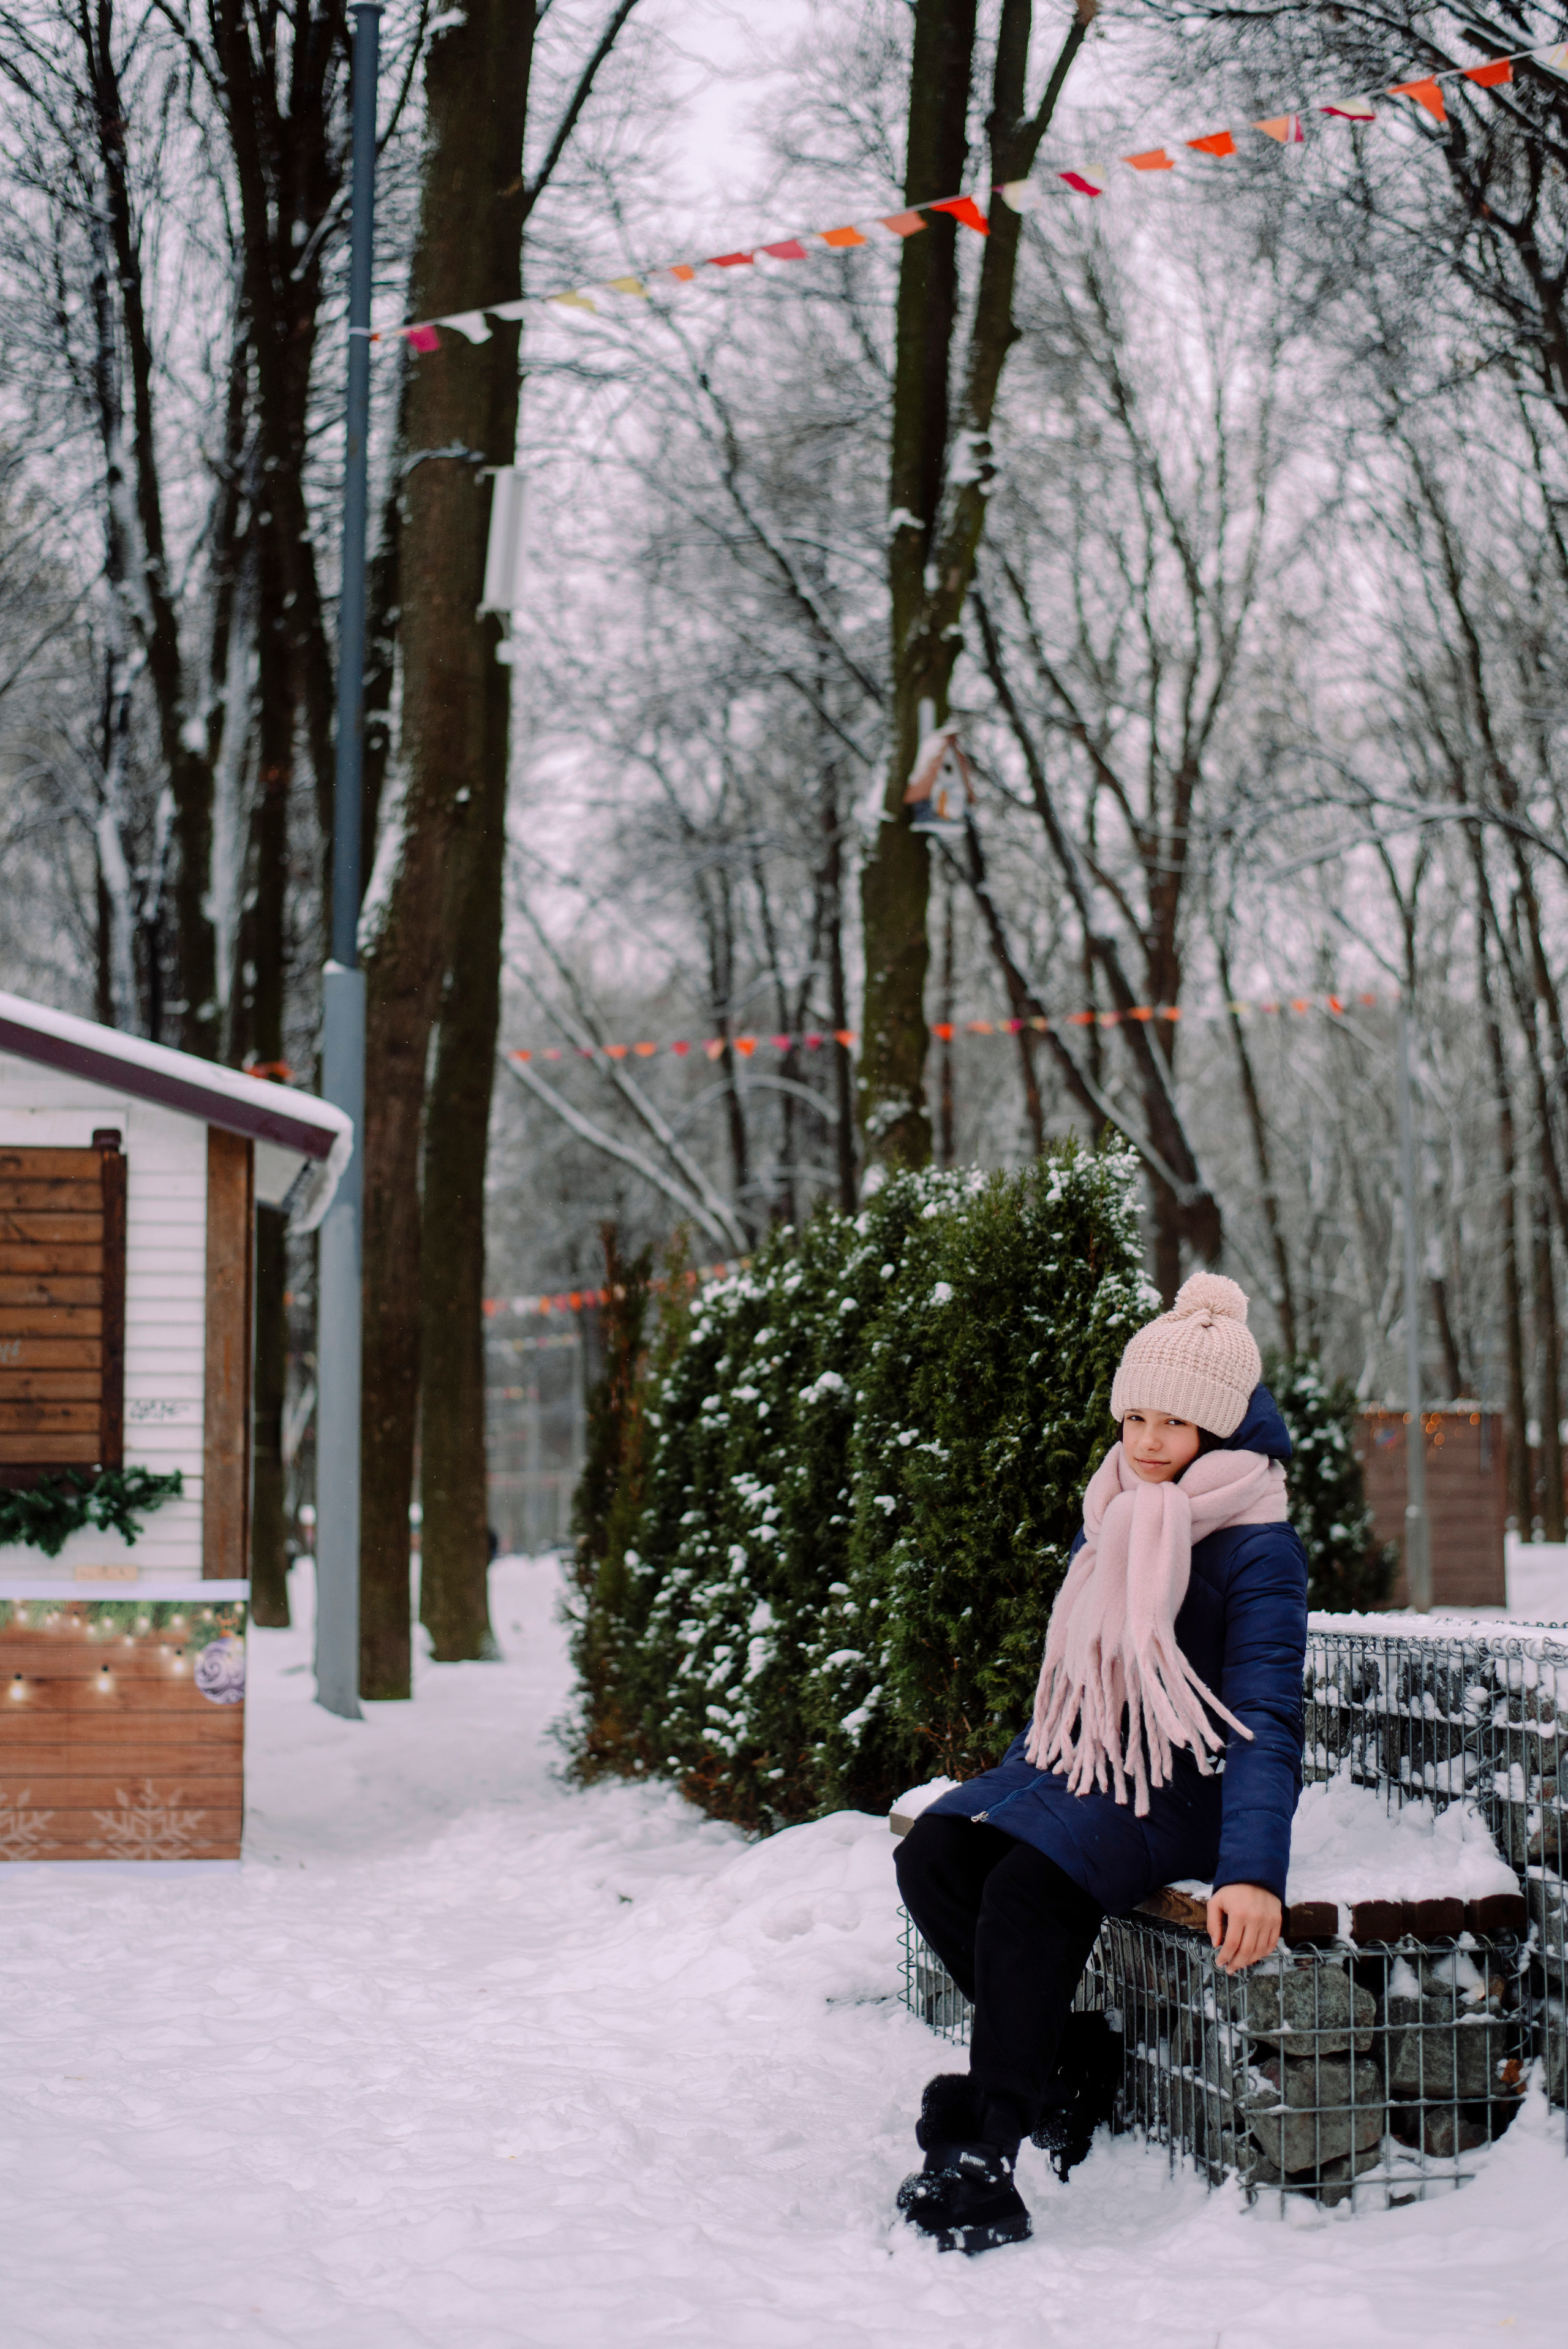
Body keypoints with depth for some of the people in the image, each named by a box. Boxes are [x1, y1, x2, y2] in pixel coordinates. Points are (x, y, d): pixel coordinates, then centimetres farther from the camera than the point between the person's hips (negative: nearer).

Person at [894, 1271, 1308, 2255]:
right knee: (932, 1858, -17)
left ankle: (987, 2158, -28)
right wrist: (1019, 1780, 18)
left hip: (1183, 1794, -7)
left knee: (1028, 1886, -31)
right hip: (1078, 1768, 8)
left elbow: (1266, 1721, -22)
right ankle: (1064, 2057, -7)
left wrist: (1253, 1871, -35)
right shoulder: (1107, 1519, 10)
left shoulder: (1258, 1552, -14)